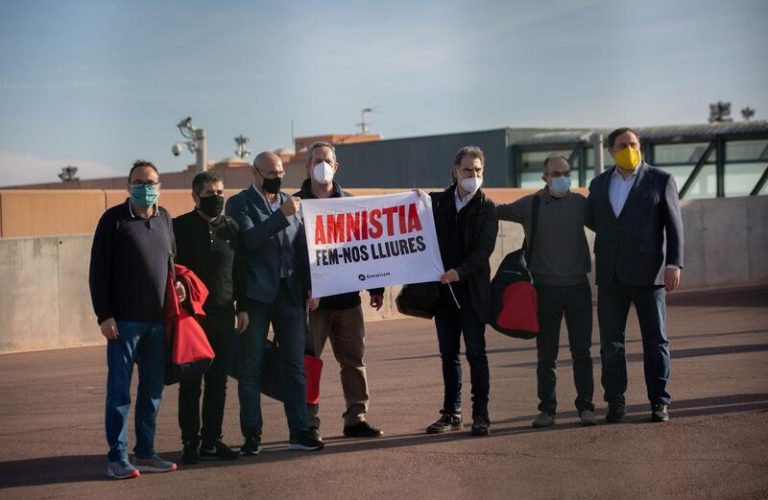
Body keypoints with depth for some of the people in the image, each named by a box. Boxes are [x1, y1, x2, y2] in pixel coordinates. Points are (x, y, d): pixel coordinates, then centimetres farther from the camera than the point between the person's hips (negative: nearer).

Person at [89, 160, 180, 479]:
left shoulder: (164, 219, 12)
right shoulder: (114, 219, -4)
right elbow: (98, 270, -6)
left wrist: (176, 283, 4)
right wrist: (103, 315, -12)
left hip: (158, 320, 6)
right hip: (124, 320, -6)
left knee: (153, 390, 10)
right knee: (119, 391, -2)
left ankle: (145, 453, 19)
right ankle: (117, 458, 3)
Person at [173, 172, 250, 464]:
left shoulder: (231, 228, 11)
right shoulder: (180, 227, -2)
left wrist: (242, 308, 9)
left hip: (224, 316, 4)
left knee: (218, 383, 7)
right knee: (190, 383, 1)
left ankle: (212, 441, 15)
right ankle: (191, 443, 7)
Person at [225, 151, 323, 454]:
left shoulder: (291, 203, 13)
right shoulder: (240, 203, 0)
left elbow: (301, 247, 15)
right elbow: (248, 240, -16)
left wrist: (309, 286, 7)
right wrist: (282, 215, -19)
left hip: (290, 293, 4)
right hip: (256, 294, -4)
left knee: (295, 366, 3)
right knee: (251, 368, 2)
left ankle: (299, 432, 6)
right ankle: (251, 435, 7)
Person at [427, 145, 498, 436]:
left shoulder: (486, 208, -1)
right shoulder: (437, 202, 8)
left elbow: (484, 249, -11)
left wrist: (461, 271, -25)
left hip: (472, 290, -4)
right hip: (443, 289, 4)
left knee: (475, 352, -4)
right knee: (448, 354, 9)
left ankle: (480, 415, 0)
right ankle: (452, 414, 16)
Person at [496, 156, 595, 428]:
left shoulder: (580, 203, 4)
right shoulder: (530, 205, 1)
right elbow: (498, 211, 4)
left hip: (578, 286, 1)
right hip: (545, 288, -1)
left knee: (581, 351, 3)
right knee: (546, 353, 3)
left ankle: (585, 406, 12)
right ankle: (547, 408, 10)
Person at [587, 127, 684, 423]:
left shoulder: (660, 181, 1)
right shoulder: (599, 184, 13)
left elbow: (674, 226, -3)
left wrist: (674, 264, -11)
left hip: (647, 273, -3)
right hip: (610, 275, 4)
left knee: (655, 340, 2)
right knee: (611, 341, 4)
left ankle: (659, 402, 9)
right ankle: (615, 402, 10)